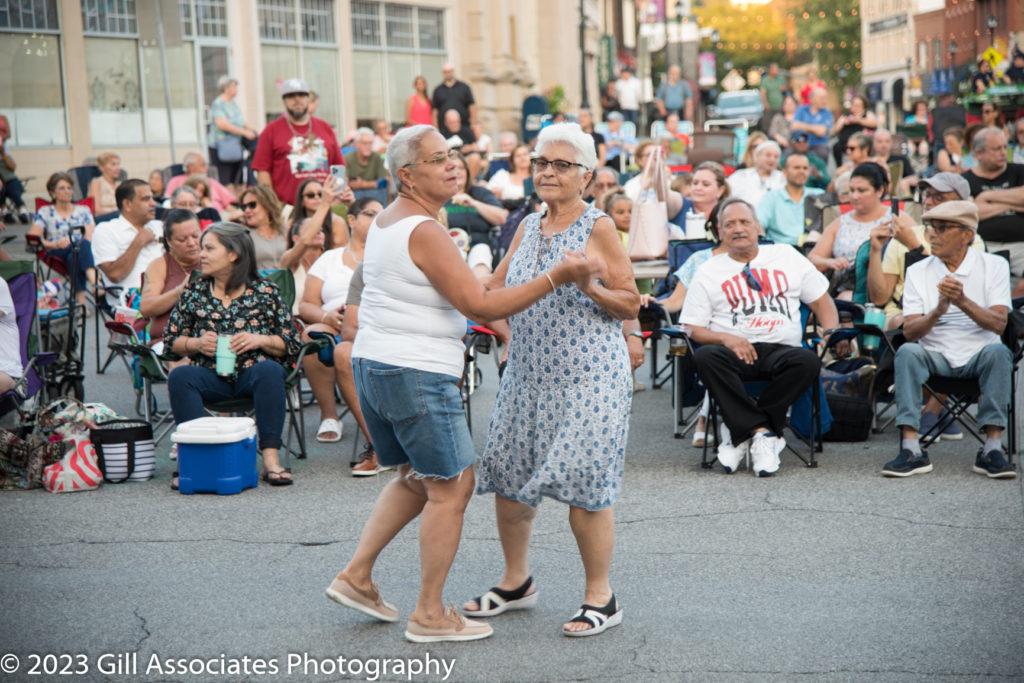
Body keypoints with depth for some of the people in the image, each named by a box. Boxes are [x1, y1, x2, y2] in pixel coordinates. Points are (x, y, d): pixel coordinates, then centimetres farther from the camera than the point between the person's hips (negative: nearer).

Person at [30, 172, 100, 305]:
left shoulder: (83, 211, 20)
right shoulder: (44, 213, 15)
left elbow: (92, 236, 5)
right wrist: (54, 244, -16)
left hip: (82, 249, 1)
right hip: (57, 255, -1)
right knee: (83, 245, -35)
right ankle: (93, 278, -55)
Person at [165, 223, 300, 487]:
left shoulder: (265, 291, 8)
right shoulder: (194, 292, 15)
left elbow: (291, 344, 7)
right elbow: (171, 340, 17)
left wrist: (260, 340, -11)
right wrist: (196, 343, -3)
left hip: (253, 374, -2)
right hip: (211, 377, 2)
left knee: (270, 370, -35)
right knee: (179, 376, -29)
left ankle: (271, 458, -38)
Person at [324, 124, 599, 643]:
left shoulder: (384, 221, 12)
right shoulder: (425, 231, -18)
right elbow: (481, 305, -20)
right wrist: (556, 277, -21)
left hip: (372, 366, 10)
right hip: (417, 373, -10)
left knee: (414, 478, 24)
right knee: (452, 486, 1)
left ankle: (356, 575, 22)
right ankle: (429, 614, 6)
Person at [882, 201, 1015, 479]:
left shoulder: (994, 265, 2)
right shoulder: (918, 271, 5)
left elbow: (998, 324, -11)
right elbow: (909, 332, -5)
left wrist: (963, 302, -27)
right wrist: (938, 311, -24)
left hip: (978, 354, -1)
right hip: (935, 355, 1)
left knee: (997, 351, -33)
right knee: (907, 352, -29)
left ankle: (992, 449, -30)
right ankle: (912, 450, -33)